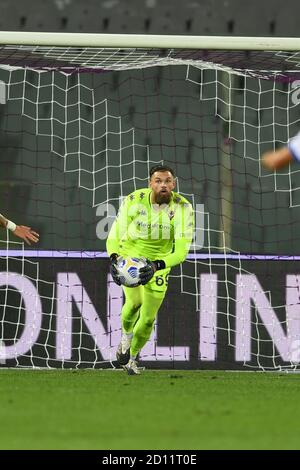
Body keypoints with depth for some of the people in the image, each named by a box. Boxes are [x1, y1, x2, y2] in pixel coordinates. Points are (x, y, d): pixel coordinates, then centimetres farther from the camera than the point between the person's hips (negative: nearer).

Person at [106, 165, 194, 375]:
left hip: (159, 261, 1)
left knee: (148, 319, 5)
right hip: (130, 254, -1)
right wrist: (114, 259, -43)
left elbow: (181, 251, -28)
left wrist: (157, 265, -44)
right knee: (135, 301, -25)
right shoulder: (134, 201, -25)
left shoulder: (182, 208, -25)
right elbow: (114, 236, -22)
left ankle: (132, 356, 33)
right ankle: (126, 335, 9)